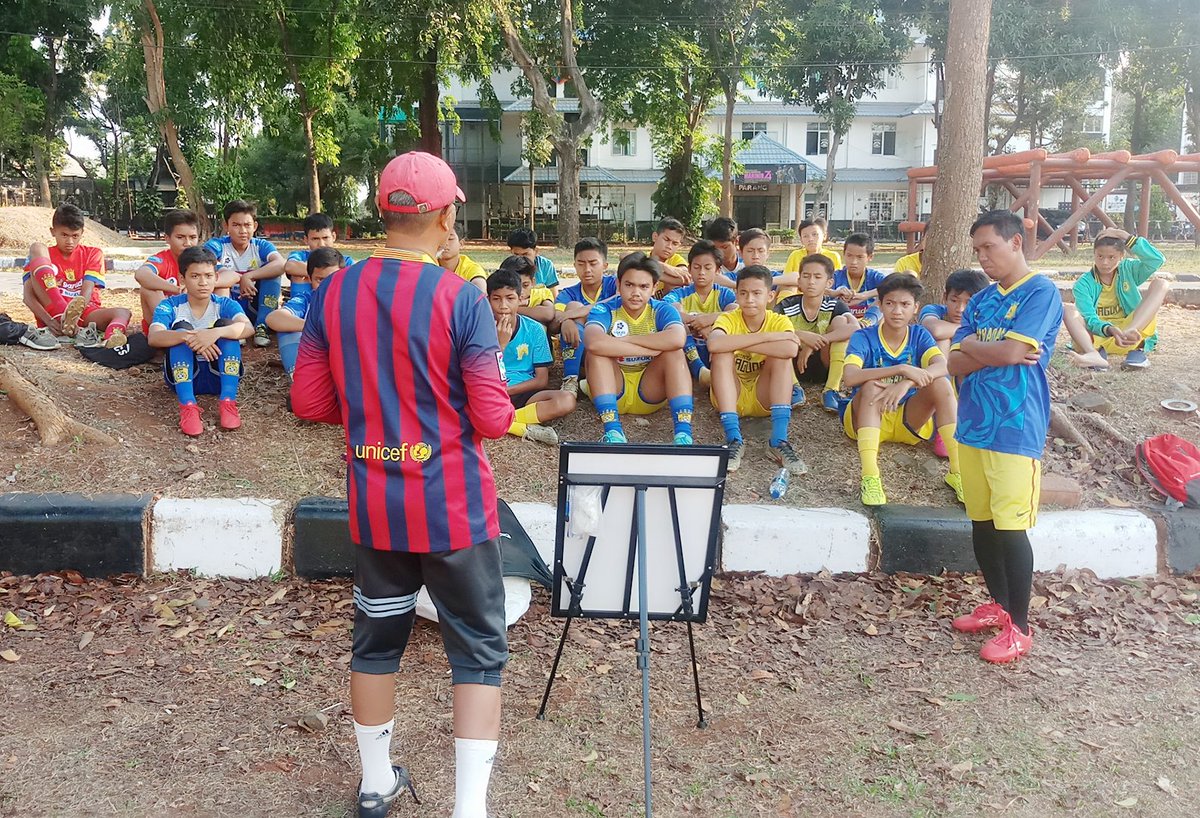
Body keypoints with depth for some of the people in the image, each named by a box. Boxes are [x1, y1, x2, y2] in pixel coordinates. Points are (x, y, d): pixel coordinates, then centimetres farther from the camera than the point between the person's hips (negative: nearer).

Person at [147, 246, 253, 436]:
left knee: (226, 325, -21)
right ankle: (187, 406, -36)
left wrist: (216, 333, -43)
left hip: (219, 376, 0)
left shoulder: (226, 305, -1)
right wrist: (188, 337, -41)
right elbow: (153, 338, -22)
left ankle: (227, 402, -30)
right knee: (181, 328, -23)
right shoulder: (170, 305, -3)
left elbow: (248, 328, -24)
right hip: (183, 376, 0)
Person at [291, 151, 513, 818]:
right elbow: (493, 419, -15)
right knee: (479, 652, 9)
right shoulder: (461, 299, -15)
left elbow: (310, 402, 4)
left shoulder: (334, 292, -2)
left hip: (374, 506, 5)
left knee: (377, 642, 21)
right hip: (454, 506, -5)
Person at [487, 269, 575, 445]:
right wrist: (501, 343, -15)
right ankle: (526, 429, -26)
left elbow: (542, 379, 1)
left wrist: (507, 390, -11)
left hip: (522, 395, 1)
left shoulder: (534, 330, 2)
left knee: (566, 400, -28)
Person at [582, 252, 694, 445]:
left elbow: (677, 339, -32)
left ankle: (683, 434, -34)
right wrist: (652, 349, -31)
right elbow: (594, 343, -36)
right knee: (598, 352, -26)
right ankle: (612, 432, -37)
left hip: (650, 394, 1)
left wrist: (625, 339, -25)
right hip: (613, 389, -1)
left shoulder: (662, 310, -6)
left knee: (675, 353, -23)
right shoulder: (604, 310, -10)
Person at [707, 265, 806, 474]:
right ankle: (733, 440, -32)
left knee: (782, 356, -23)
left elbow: (791, 349, -33)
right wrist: (766, 337, -32)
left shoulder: (779, 321, -8)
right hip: (731, 397, 0)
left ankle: (779, 441, -29)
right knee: (723, 353, -26)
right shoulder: (728, 319, -11)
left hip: (764, 399, 1)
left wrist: (739, 344, -28)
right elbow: (714, 344, -36)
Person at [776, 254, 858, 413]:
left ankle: (831, 390, -25)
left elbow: (855, 328, -28)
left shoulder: (835, 305, -9)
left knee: (841, 321, -19)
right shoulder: (787, 306, -10)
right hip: (793, 366, 0)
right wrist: (802, 336, -40)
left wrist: (815, 342, -34)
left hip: (824, 368, 1)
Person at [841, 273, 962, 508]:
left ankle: (957, 470, -27)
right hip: (866, 418, -2)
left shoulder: (919, 335, -2)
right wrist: (902, 369, -38)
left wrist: (906, 384, -41)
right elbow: (850, 377, -31)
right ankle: (869, 478, -46)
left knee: (940, 383, -22)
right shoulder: (863, 337, -11)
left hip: (909, 420, 3)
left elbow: (942, 366, -23)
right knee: (872, 386, -33)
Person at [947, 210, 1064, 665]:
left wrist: (969, 344, 0)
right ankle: (999, 604, 30)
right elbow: (956, 364, 6)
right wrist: (994, 352, -11)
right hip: (972, 424, 7)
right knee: (982, 523, 12)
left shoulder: (1041, 293, -6)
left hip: (1014, 428, -7)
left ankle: (1019, 627, 10)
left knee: (1011, 528, -3)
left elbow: (1012, 351, -17)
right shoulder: (981, 300, 14)